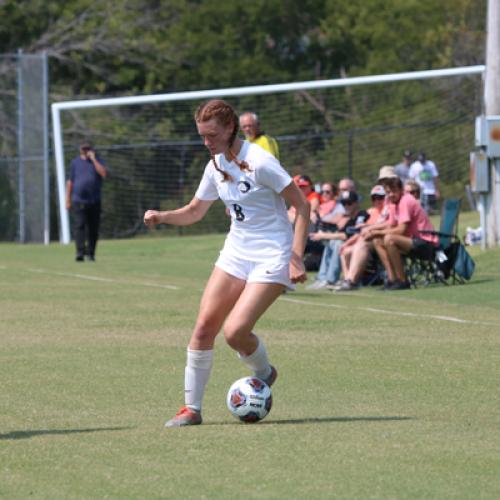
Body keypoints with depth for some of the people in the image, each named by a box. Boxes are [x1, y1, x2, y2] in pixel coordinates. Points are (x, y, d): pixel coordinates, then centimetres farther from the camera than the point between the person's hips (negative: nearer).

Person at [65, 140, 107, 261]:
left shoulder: (98, 160, 7)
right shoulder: (75, 162, 10)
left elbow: (103, 173, -13)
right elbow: (70, 182, 12)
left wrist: (93, 159, -12)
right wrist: (68, 200, 7)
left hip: (94, 201, 1)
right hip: (78, 201, -1)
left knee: (93, 229, 4)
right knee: (79, 226, -13)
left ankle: (90, 253, 16)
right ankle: (80, 252, -20)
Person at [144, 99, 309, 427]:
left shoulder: (259, 162, -17)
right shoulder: (216, 166, 5)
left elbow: (302, 206, -14)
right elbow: (194, 211, 19)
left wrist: (296, 259, -18)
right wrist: (162, 217, -2)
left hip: (272, 258, -7)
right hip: (236, 253, 7)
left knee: (235, 332, -17)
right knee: (205, 325, -4)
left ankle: (264, 374, 15)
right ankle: (192, 407, 4)